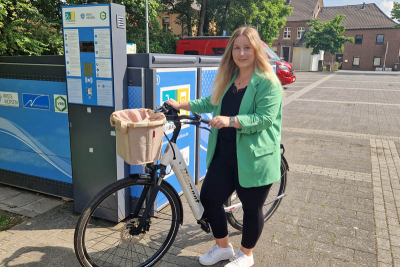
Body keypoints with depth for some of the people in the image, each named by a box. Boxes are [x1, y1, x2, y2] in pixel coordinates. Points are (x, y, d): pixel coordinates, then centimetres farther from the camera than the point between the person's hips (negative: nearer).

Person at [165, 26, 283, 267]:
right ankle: (223, 247, 35)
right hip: (224, 154, 7)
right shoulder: (228, 78, 12)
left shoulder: (268, 82, -12)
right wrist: (180, 105, 13)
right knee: (209, 198, 9)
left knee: (252, 207, 10)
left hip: (254, 158, -7)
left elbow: (265, 118, -21)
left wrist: (230, 120, -32)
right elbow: (212, 103, 19)